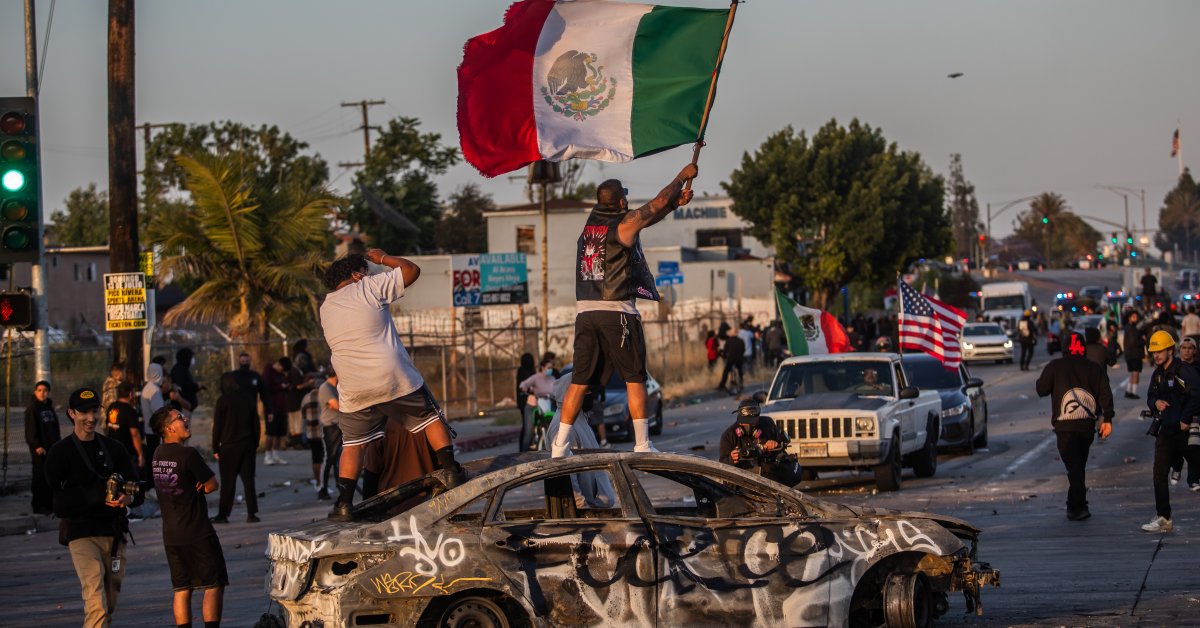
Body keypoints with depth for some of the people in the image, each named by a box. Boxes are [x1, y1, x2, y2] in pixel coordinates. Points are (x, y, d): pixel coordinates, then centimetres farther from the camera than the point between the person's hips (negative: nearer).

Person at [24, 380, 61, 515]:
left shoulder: (50, 407, 15)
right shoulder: (31, 408, -7)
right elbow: (31, 429, -13)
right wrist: (36, 445, -20)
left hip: (53, 447, 7)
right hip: (40, 449, -7)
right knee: (41, 477, -5)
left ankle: (50, 504, 16)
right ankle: (38, 505, 0)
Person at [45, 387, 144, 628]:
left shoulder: (113, 448, 13)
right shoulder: (61, 452, 0)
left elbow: (137, 489, 9)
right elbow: (59, 501, -8)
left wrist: (129, 497, -16)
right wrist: (100, 496, -20)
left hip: (114, 533, 5)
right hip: (82, 533, -5)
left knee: (110, 605, 10)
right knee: (96, 604, -17)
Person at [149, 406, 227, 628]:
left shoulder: (158, 454, 6)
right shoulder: (188, 454, -16)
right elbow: (212, 485, -10)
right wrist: (198, 488, 5)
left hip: (171, 534, 7)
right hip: (198, 533, -7)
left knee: (182, 589, 11)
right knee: (214, 586, -2)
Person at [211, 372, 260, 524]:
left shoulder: (222, 401, -8)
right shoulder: (248, 400, 3)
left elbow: (217, 426, -7)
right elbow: (256, 424, 7)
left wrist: (215, 448, -1)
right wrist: (255, 443, 15)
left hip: (228, 446, -3)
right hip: (247, 446, 3)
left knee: (227, 482, 1)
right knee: (248, 480, 6)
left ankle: (223, 514, 2)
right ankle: (251, 513, 2)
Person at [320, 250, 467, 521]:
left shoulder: (326, 308, 12)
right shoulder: (369, 287, -4)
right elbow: (412, 270, 2)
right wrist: (383, 258, 17)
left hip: (353, 390, 4)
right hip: (394, 378, -4)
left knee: (353, 443, 12)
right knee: (431, 417, 15)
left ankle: (344, 503, 2)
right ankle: (450, 471, 9)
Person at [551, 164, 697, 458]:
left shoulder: (592, 220, 14)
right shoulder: (626, 223, -5)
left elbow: (648, 216, 26)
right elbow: (658, 203, 6)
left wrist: (675, 203, 27)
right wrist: (683, 176, 21)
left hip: (585, 310, 6)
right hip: (617, 312, -6)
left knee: (579, 380, 6)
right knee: (635, 379, 3)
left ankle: (560, 445, 1)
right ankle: (642, 444, 0)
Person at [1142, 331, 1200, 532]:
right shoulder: (1158, 374, 11)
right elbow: (1151, 396, 21)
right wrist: (1155, 402, -2)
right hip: (1166, 431, 7)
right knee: (1159, 474, 1)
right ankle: (1163, 518, 5)